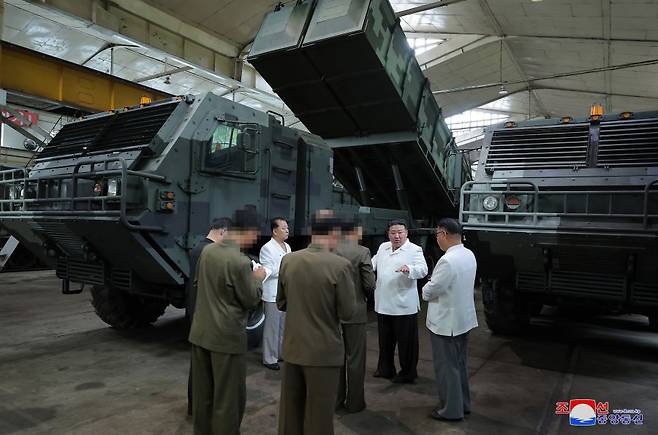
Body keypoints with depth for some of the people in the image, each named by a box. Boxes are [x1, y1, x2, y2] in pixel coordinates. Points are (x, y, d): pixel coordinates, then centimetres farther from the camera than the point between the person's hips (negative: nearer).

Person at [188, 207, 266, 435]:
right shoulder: (240, 261, -22)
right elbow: (251, 299, -13)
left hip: (200, 332, 8)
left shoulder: (207, 251, 0)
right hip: (227, 337, -7)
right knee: (229, 397, 8)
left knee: (202, 393, 20)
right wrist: (257, 278, 4)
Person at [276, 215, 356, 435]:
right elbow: (347, 312, -11)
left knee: (290, 412, 19)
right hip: (324, 352, -4)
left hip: (293, 348, 4)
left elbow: (281, 303, 7)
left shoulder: (288, 260, -4)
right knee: (319, 415, 11)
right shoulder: (341, 265, -17)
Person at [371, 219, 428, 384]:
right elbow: (374, 263, 22)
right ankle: (385, 369, 36)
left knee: (406, 342, 7)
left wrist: (409, 269, -41)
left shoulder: (414, 250, -9)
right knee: (385, 340, 20)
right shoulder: (383, 247, 11)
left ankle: (408, 373, 23)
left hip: (403, 306, -6)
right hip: (383, 304, 6)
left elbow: (423, 270, -21)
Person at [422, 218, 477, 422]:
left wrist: (425, 290, 2)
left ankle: (451, 409, 20)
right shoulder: (469, 255, 2)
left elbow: (431, 290, -19)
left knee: (446, 367, 7)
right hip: (463, 318, 9)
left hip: (446, 322, -9)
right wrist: (435, 283, 3)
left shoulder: (447, 261, -28)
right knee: (459, 364, 21)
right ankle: (463, 404, 35)